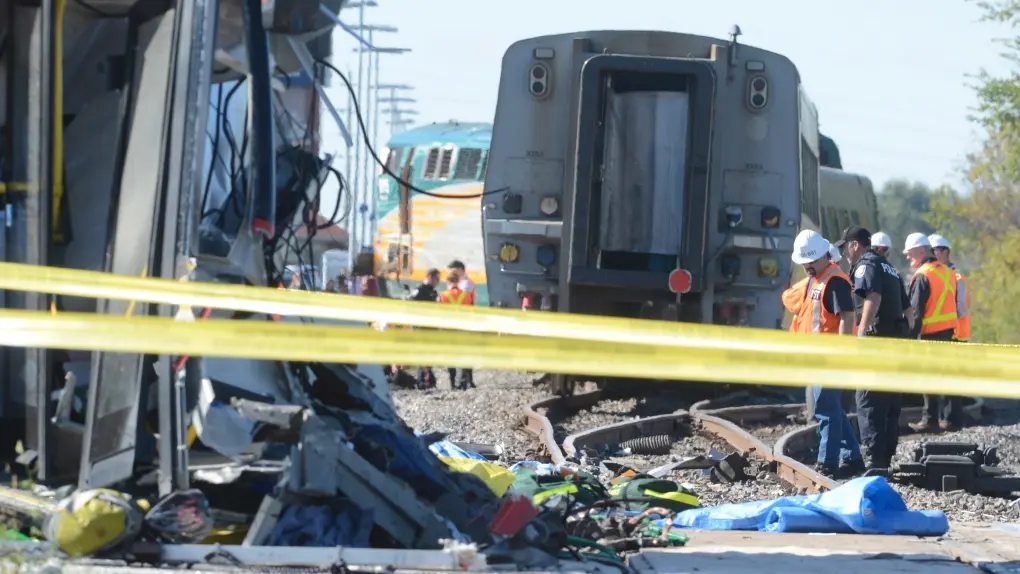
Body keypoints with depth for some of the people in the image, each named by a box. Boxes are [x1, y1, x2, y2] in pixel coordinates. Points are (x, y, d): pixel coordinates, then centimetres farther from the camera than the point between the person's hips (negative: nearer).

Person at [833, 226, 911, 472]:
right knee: (891, 404, 13)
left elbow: (873, 297, -25)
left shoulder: (865, 266, -6)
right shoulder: (889, 268, 24)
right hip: (898, 338, 9)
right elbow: (905, 307, 26)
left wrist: (862, 331, -29)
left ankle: (874, 458, -16)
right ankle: (886, 456, 18)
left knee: (868, 402, -9)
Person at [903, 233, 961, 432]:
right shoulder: (947, 272, 11)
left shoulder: (923, 276, -13)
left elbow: (916, 311, -15)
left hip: (930, 332, -8)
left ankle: (929, 419, 2)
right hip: (949, 330, 8)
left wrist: (912, 337, -13)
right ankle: (951, 418, 12)